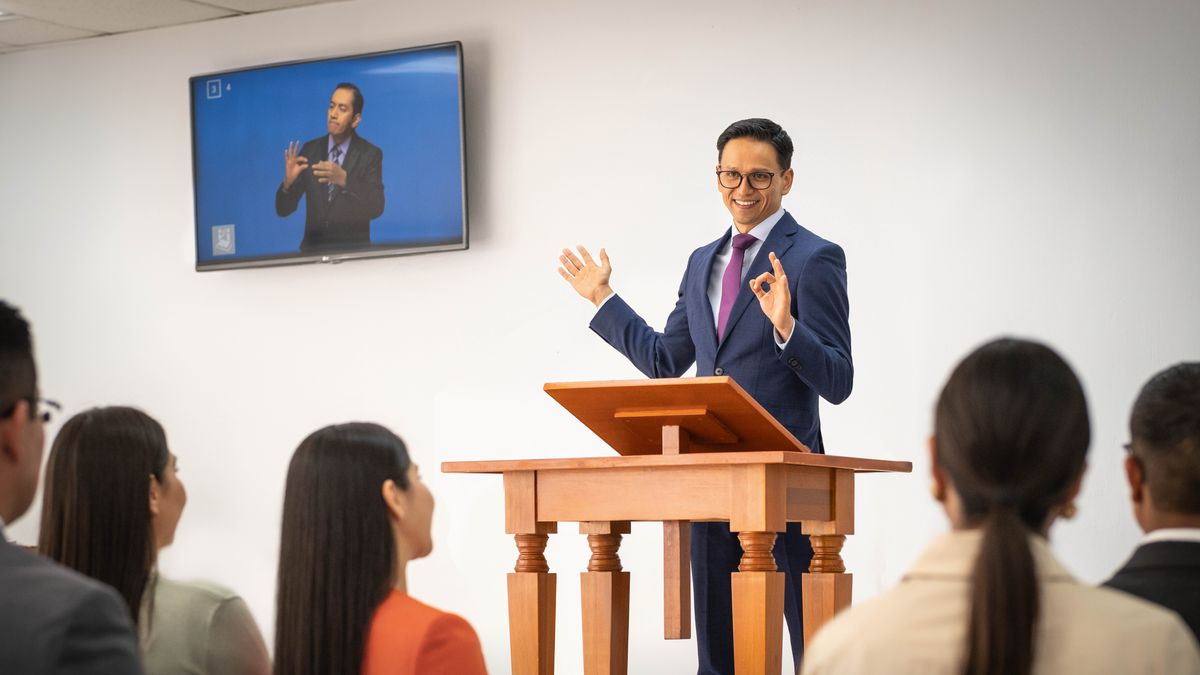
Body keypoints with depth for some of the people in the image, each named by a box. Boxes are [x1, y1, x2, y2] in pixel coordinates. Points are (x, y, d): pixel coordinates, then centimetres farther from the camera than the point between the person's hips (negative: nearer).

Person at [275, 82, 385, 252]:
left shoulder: (370, 154, -1)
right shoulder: (310, 150, 6)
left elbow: (376, 208, -14)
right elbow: (283, 209, 4)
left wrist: (344, 180, -28)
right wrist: (288, 182, -17)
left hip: (353, 250, -2)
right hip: (312, 249, 2)